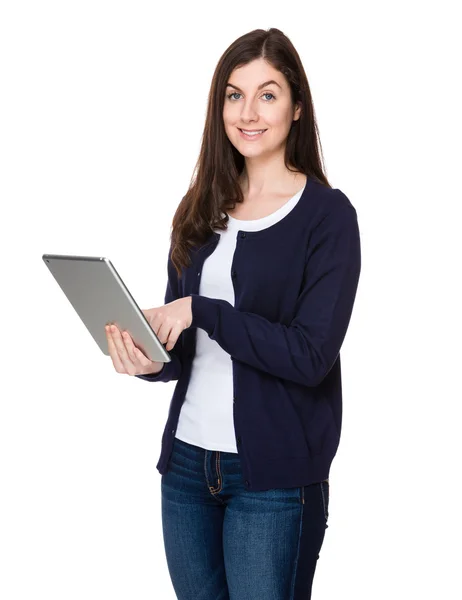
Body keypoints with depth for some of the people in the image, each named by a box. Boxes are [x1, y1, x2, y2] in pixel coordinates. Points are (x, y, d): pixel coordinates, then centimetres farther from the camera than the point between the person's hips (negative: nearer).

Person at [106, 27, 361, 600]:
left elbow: (311, 356, -16)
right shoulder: (200, 210, 7)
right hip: (187, 460, 5)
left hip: (272, 476, -5)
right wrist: (152, 361, -12)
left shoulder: (327, 214, -8)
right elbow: (183, 350, 10)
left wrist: (201, 312, -17)